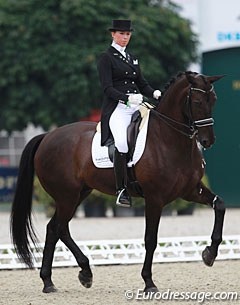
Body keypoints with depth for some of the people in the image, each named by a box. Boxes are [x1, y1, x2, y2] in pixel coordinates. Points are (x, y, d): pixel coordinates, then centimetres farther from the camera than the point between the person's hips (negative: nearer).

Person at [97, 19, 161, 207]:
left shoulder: (133, 59, 24)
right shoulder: (106, 59, 3)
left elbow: (142, 84, 22)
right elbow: (107, 88, -7)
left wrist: (154, 93, 0)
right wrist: (127, 97, -24)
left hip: (137, 107, 7)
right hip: (117, 108, -7)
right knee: (122, 142, -31)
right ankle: (122, 190, -26)